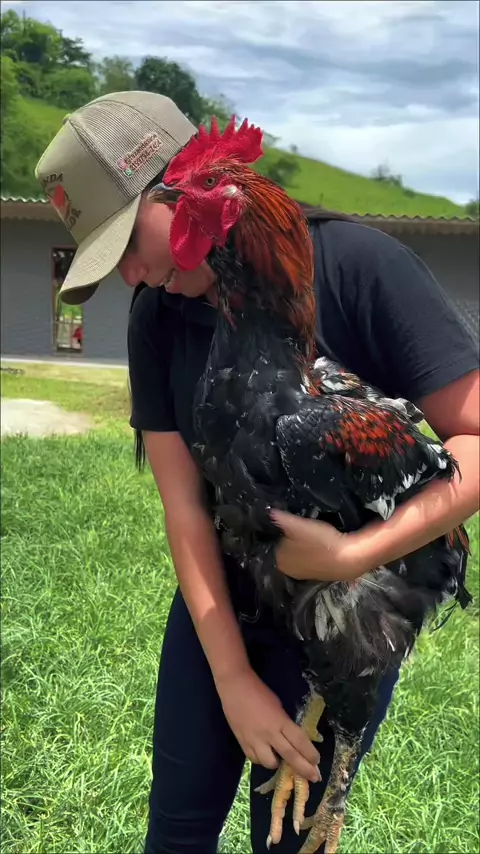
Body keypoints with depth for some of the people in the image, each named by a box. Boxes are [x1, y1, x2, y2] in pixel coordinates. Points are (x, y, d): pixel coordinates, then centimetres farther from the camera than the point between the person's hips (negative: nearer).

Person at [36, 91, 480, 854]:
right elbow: (183, 501, -11)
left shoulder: (359, 267, -22)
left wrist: (354, 556, -31)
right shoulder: (157, 313, -9)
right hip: (217, 606, 4)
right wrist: (231, 678, -13)